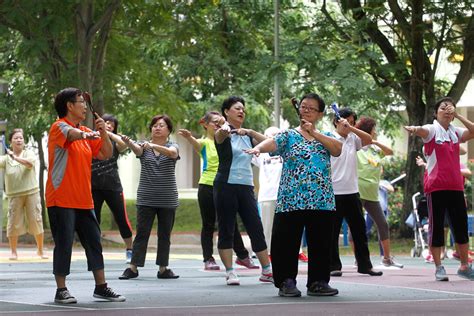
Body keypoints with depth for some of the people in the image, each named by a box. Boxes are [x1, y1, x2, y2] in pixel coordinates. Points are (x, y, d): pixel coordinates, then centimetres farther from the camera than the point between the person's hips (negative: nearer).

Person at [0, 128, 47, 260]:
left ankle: (40, 250, 10)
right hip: (14, 194, 0)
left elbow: (30, 163, -16)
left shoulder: (29, 153, 5)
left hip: (32, 192, 0)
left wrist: (15, 157, -25)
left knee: (36, 221, -1)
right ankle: (13, 252, 9)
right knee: (14, 222, -2)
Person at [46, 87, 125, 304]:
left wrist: (103, 132, -2)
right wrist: (86, 134, -54)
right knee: (64, 244, -5)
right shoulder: (59, 127, -8)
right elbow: (72, 134, -31)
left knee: (94, 242, 8)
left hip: (84, 200, 7)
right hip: (61, 199, -7)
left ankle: (101, 287, 16)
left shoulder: (86, 132, 14)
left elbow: (106, 154, 15)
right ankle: (61, 291, 3)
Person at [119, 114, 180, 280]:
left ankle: (163, 269, 12)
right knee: (142, 233, -3)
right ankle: (133, 268, -2)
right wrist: (128, 142, -43)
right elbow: (137, 149, -19)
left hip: (168, 199, 1)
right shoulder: (144, 146, 5)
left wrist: (153, 146, -39)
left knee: (165, 234, 5)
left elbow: (172, 153, -21)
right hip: (146, 198, 0)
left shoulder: (173, 146, 3)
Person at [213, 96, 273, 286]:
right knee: (226, 230, -3)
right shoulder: (224, 133, -1)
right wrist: (223, 130, -50)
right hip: (226, 185, -5)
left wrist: (250, 132, -17)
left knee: (256, 229, 3)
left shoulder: (247, 135, 16)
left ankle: (267, 271, 8)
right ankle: (230, 273, 2)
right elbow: (220, 136, -25)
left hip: (246, 186, 5)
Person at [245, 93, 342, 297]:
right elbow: (272, 143, -14)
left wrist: (314, 133, -8)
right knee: (287, 242, -4)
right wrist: (258, 148, -37)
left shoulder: (325, 137, 17)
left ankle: (317, 282, 14)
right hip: (292, 200, -3)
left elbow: (338, 149, -4)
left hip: (322, 201, 3)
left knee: (320, 243, 5)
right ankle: (287, 282, 4)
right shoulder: (289, 136, 6)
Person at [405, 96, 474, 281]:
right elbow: (422, 131, -26)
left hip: (455, 186, 4)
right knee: (436, 227, -1)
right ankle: (439, 268, 5)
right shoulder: (432, 130, -3)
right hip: (436, 187, -4)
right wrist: (414, 129, -50)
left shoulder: (456, 132, 11)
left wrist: (458, 116, -4)